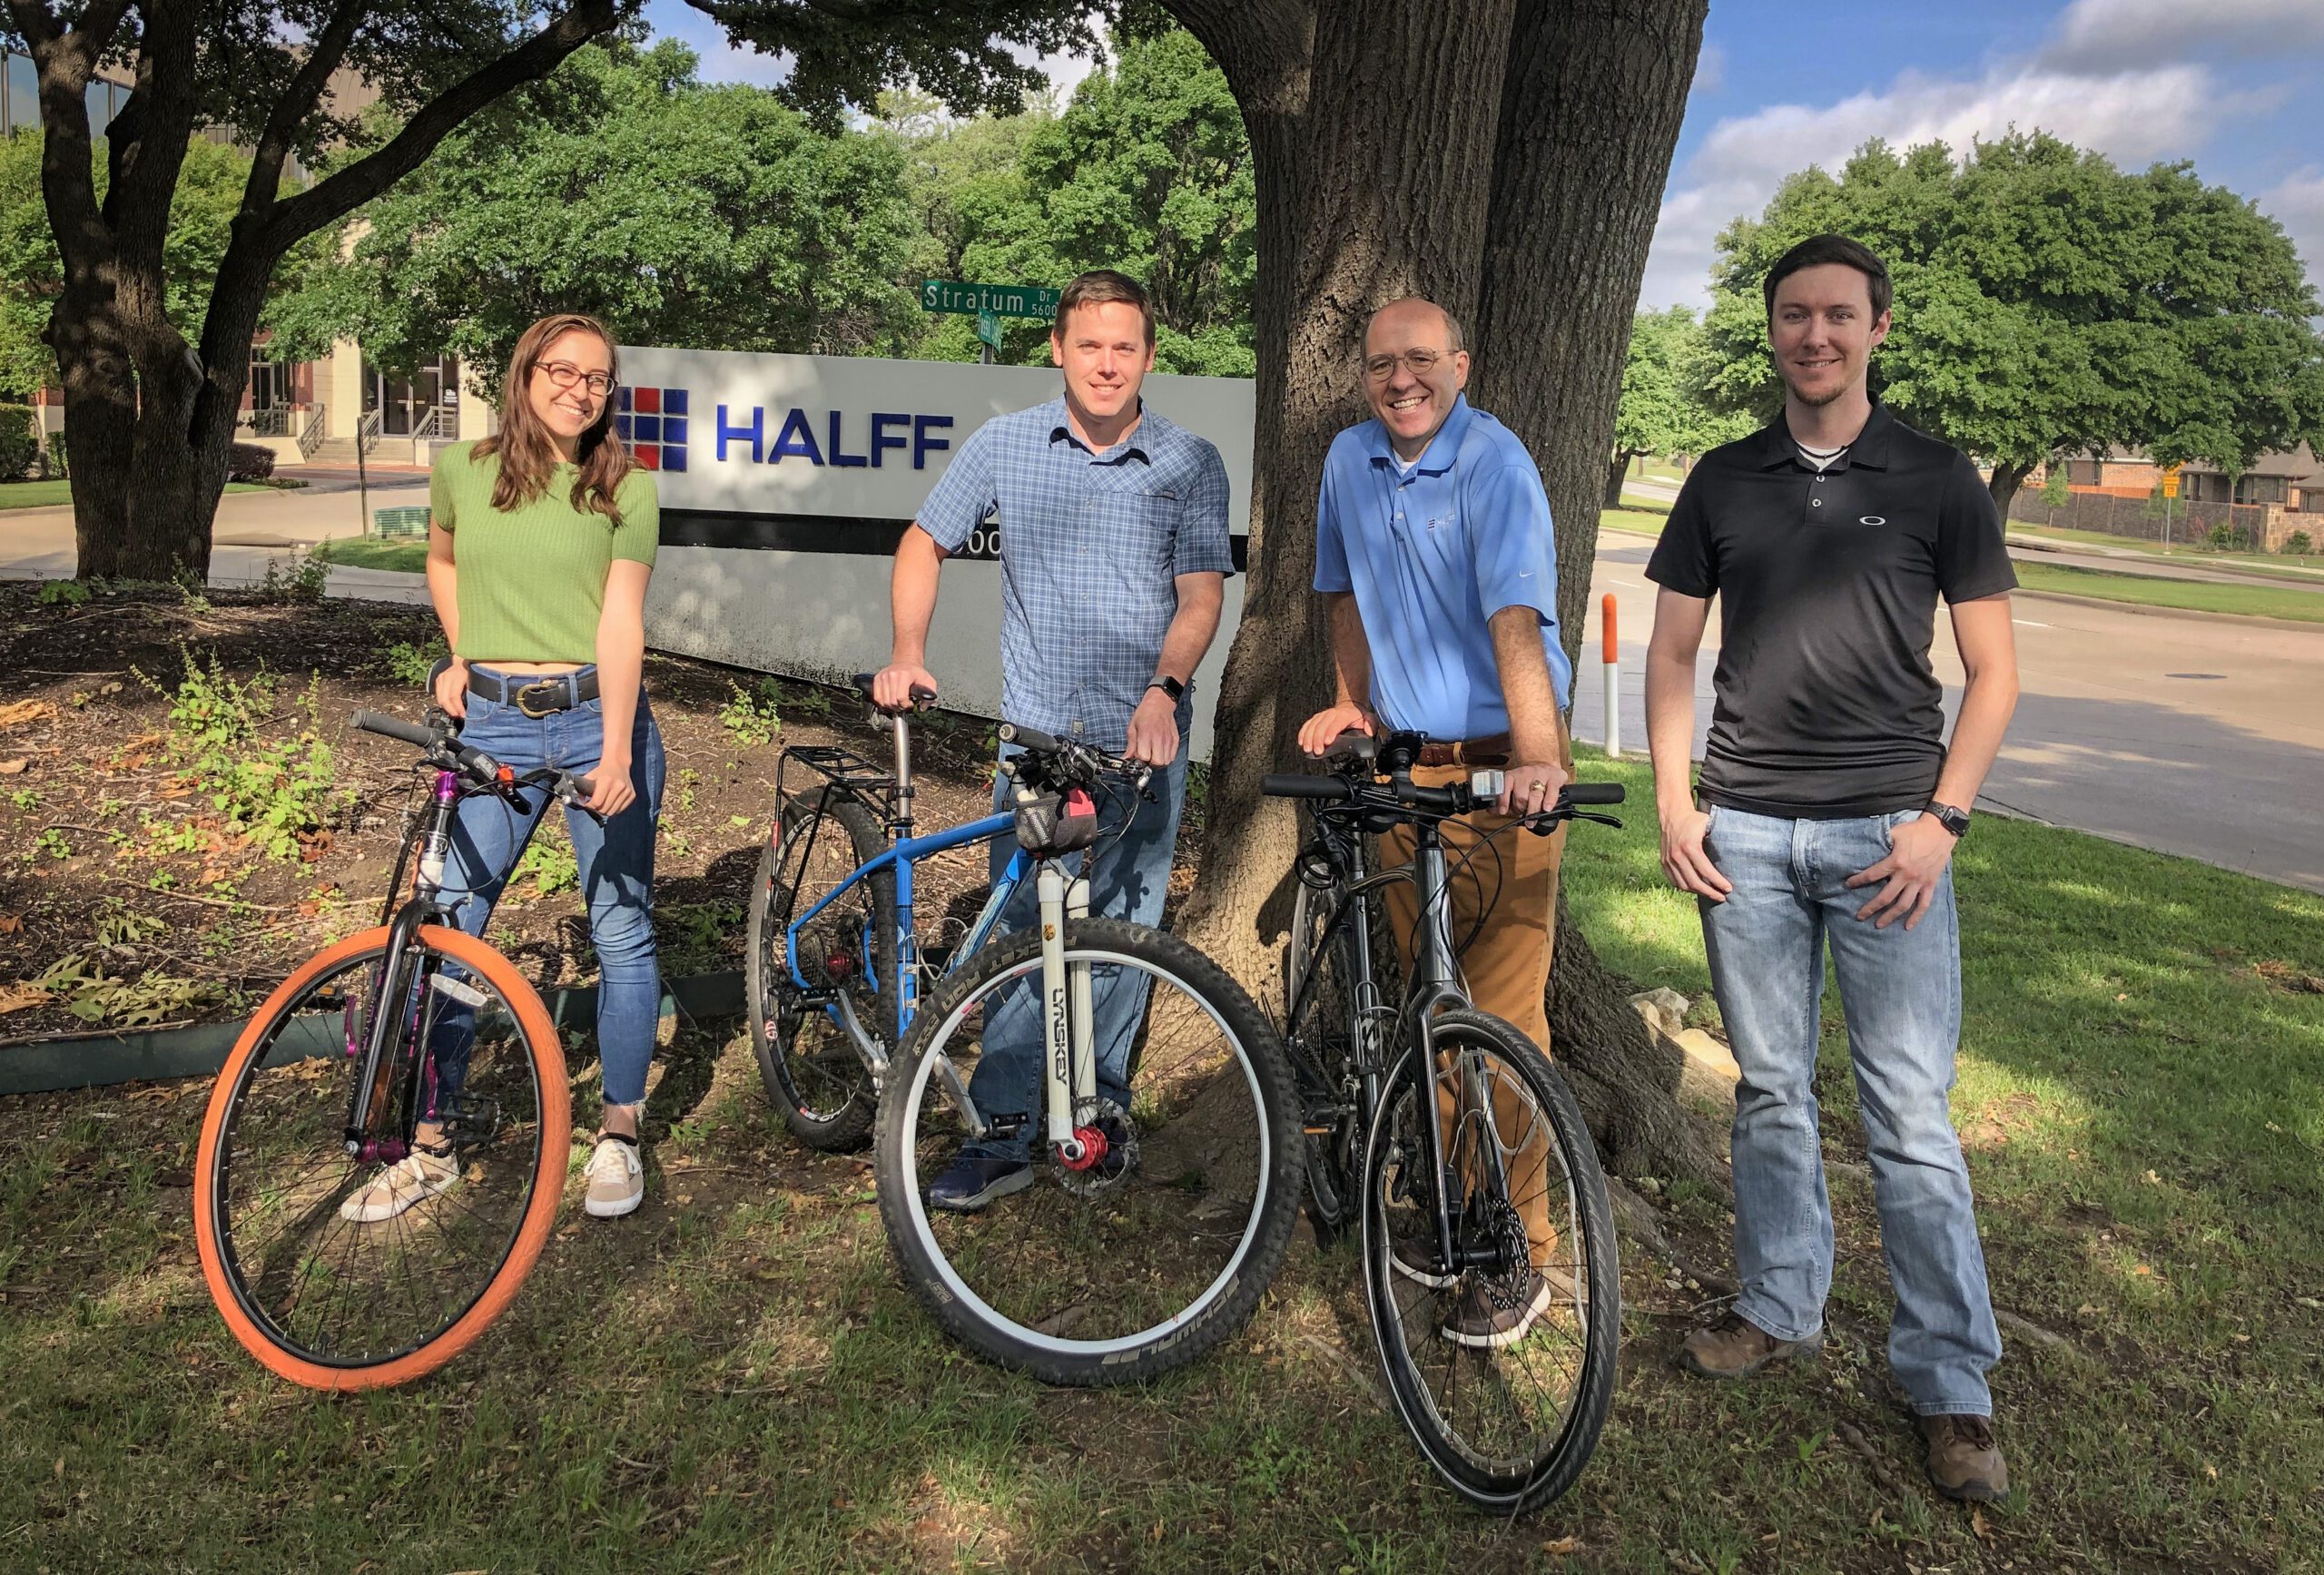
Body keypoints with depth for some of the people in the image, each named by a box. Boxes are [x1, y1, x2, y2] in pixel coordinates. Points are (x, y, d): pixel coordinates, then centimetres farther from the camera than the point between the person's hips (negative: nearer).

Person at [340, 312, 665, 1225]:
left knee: (621, 931, 3)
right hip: (492, 724, 2)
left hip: (599, 716, -2)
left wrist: (616, 751, -21)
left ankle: (619, 1133, 20)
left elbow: (622, 619, -10)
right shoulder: (463, 469, 8)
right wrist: (460, 654, 13)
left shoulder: (626, 488, 0)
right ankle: (429, 1147, 15)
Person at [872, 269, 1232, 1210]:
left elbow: (1201, 597, -2)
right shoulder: (1003, 446, 4)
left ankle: (1097, 1114, 22)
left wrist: (1163, 691, -19)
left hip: (1142, 740, 0)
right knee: (1022, 937, -2)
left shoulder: (1190, 466, 1)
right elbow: (925, 543, 13)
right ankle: (1005, 1136, 5)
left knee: (1119, 937, 5)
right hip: (1035, 736, 0)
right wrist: (908, 652, -2)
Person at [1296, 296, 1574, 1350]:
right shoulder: (1350, 461, 8)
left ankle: (1518, 1260, 6)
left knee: (1503, 1013, -6)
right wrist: (1349, 703, 17)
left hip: (1502, 767, -6)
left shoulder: (1496, 465, -12)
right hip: (1403, 760, 6)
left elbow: (1516, 619, -25)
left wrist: (1537, 759, -37)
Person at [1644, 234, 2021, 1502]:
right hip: (1746, 832, 3)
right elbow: (1672, 650, 11)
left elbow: (1993, 668, 3)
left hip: (1887, 832, -2)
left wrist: (1942, 817, -8)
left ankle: (1952, 1385, 11)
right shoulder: (1723, 481, 9)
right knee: (1770, 1092, 12)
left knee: (1910, 1118, -1)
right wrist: (1672, 801, 1)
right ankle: (1780, 1307, 28)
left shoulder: (1937, 479, 2)